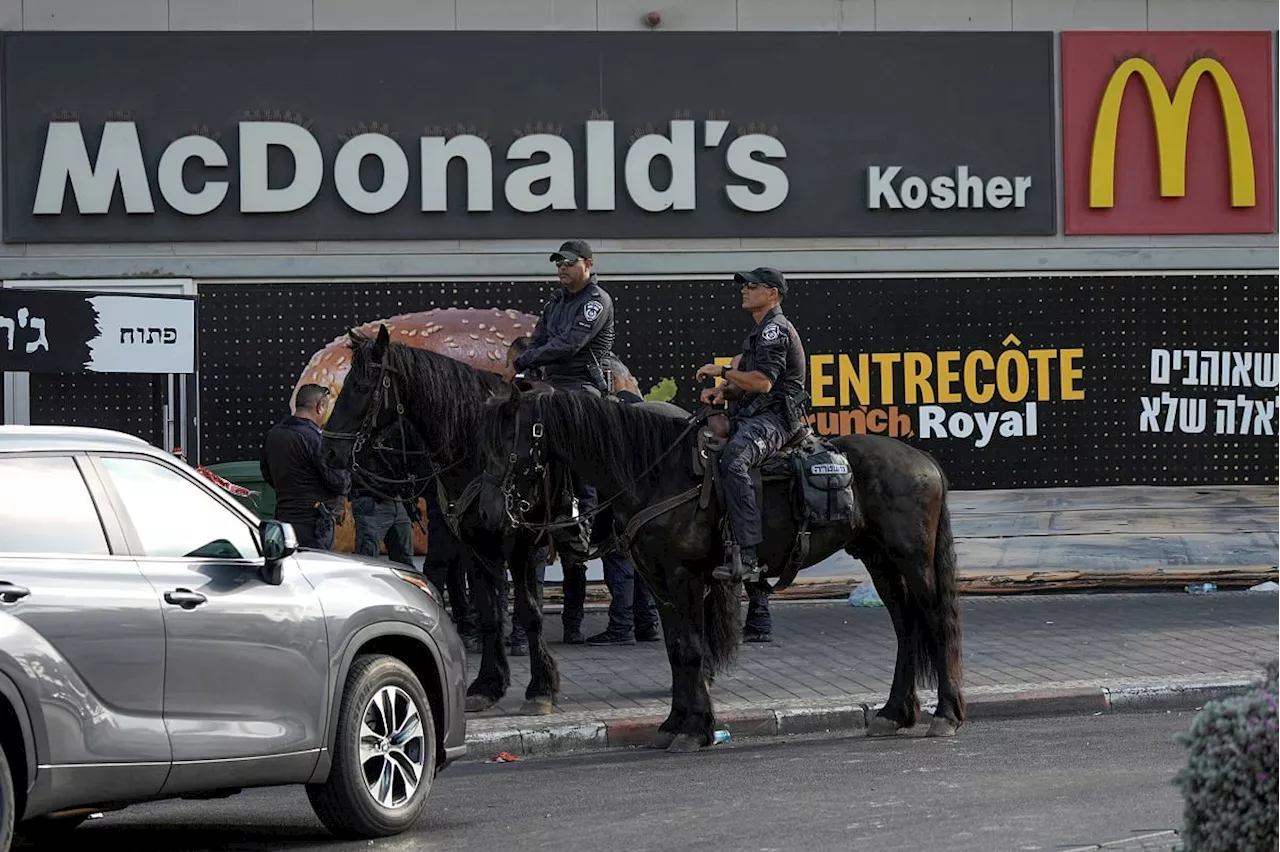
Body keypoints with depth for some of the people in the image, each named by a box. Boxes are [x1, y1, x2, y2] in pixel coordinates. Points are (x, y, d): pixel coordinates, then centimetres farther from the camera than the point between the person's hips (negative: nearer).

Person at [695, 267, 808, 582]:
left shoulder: (776, 329, -6)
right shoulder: (760, 332, 27)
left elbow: (763, 381, -19)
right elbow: (747, 385, 27)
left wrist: (722, 372, -10)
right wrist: (723, 391, 6)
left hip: (774, 417, -12)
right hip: (750, 415, 12)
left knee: (733, 458, -36)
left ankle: (748, 557, -44)